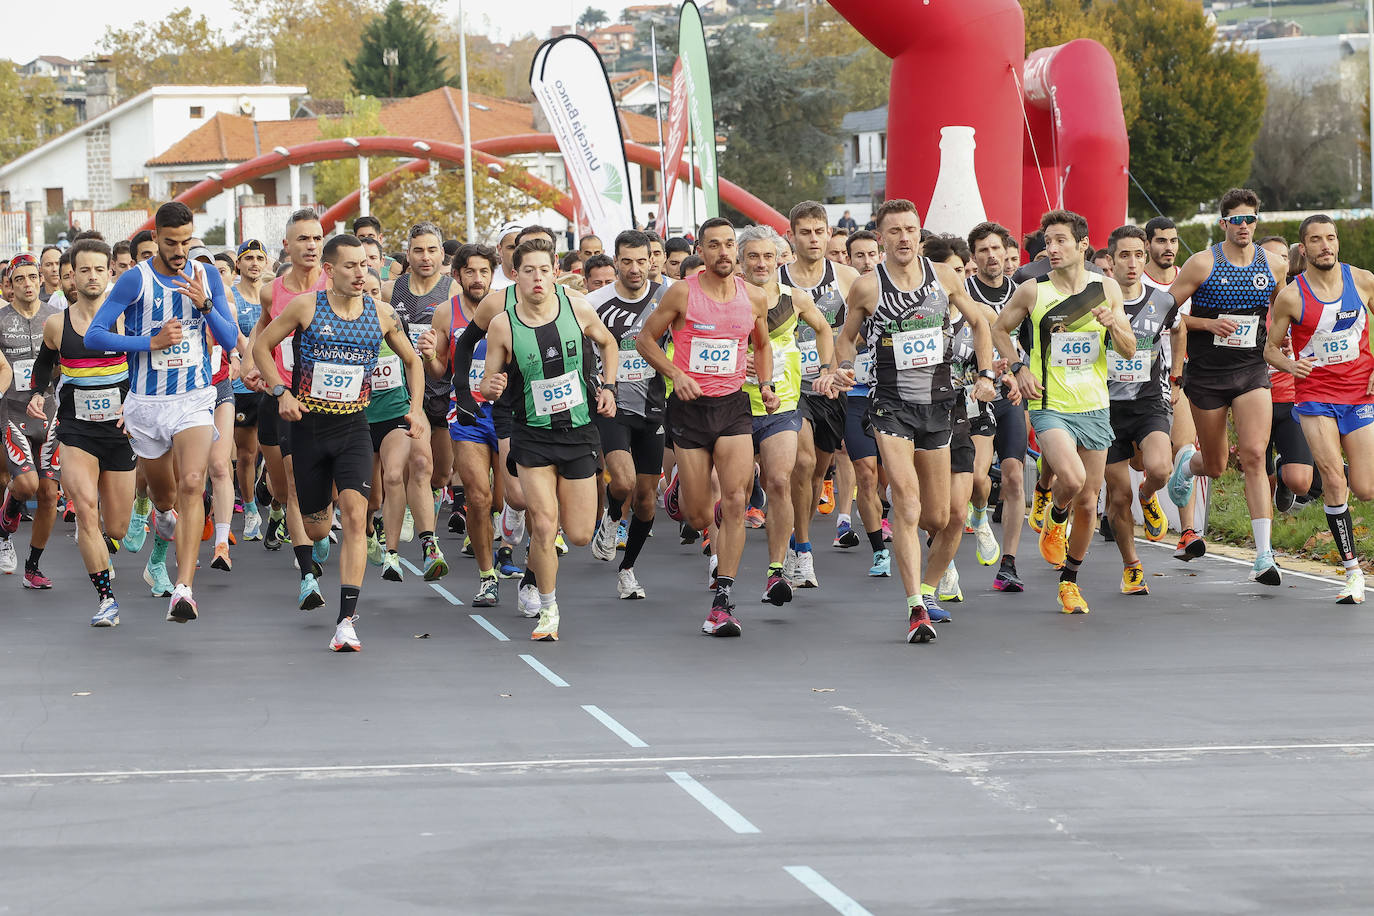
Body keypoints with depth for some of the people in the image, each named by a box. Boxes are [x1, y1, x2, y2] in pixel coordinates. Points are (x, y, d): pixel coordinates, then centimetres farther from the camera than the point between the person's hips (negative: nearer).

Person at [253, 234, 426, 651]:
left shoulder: (381, 314, 1)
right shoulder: (306, 307, -6)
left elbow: (412, 361, 16)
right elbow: (262, 345, 3)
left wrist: (417, 409, 4)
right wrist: (281, 392, -10)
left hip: (354, 428, 1)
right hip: (308, 425, -1)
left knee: (354, 513, -19)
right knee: (317, 527, 7)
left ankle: (347, 620, -20)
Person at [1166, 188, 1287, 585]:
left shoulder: (1272, 266, 2)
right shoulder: (1203, 264, -8)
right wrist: (1207, 323, -17)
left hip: (1252, 373, 1)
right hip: (1206, 374, -1)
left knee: (1254, 457, -15)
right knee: (1215, 466, 9)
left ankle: (1264, 557, -17)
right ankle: (1186, 463, 51)